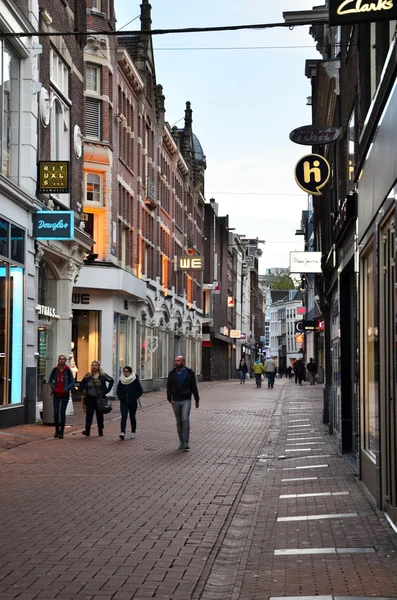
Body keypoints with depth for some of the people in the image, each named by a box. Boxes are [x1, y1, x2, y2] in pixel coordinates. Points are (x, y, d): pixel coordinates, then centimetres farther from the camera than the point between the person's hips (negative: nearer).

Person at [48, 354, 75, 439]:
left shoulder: (67, 370, -2)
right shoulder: (55, 370, 3)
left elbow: (72, 382, 0)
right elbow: (50, 381, 10)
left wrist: (66, 389, -12)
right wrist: (53, 388, -5)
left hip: (65, 394, -2)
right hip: (56, 394, 2)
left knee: (62, 412, -1)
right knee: (56, 412, -1)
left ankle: (61, 432, 4)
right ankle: (57, 430, 13)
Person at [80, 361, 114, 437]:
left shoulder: (102, 375, -2)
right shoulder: (88, 376, 4)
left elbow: (111, 380, 2)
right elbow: (82, 383, 19)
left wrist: (107, 390, -3)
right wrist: (83, 390, 3)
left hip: (100, 398, -1)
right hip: (90, 398, 1)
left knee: (99, 415, 8)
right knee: (89, 413, -10)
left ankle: (100, 431, 16)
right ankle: (87, 430, -13)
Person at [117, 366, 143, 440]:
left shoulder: (135, 380, -5)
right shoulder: (121, 381, 4)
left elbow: (140, 391, -3)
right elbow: (118, 391, 14)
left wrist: (134, 398, -12)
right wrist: (121, 398, -3)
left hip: (132, 403, -2)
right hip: (123, 402, 2)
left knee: (132, 417, 8)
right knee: (123, 417, -11)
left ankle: (133, 432, 22)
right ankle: (122, 433, -20)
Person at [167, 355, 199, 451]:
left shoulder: (189, 373, -1)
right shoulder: (172, 373, 4)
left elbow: (194, 387, 4)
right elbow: (169, 387, 5)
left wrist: (197, 400, 7)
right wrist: (170, 399, -7)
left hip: (186, 400, -3)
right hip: (176, 401, 3)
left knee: (185, 419, -17)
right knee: (179, 422, 8)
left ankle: (185, 443, -16)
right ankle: (181, 443, 18)